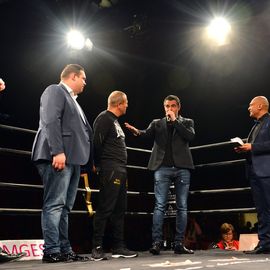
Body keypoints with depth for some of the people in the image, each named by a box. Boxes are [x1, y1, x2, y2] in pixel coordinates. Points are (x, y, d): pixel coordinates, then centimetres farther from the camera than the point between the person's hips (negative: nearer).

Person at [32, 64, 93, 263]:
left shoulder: (72, 100, 29)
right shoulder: (55, 91, 2)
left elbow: (83, 130, 25)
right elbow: (50, 121, -14)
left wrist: (91, 159, 16)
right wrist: (58, 151, -24)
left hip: (72, 158, 10)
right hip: (59, 157, -9)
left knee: (64, 207, 7)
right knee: (54, 204, -10)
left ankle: (64, 250, 10)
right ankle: (52, 251, -8)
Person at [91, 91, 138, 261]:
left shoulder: (115, 121, 24)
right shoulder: (104, 118, -6)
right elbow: (97, 143, -15)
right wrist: (99, 165, -10)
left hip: (121, 170, 10)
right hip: (111, 170, -10)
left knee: (120, 209, 9)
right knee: (105, 208, -10)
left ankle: (119, 247, 15)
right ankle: (97, 248, -5)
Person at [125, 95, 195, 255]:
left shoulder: (187, 122, 14)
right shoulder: (157, 123, 15)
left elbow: (190, 136, -5)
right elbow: (148, 134, -5)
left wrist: (175, 121, -5)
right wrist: (138, 132, -27)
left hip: (182, 168, 1)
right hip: (162, 168, 0)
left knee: (182, 207, 2)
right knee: (160, 206, -5)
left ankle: (179, 243, 8)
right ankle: (157, 242, -4)